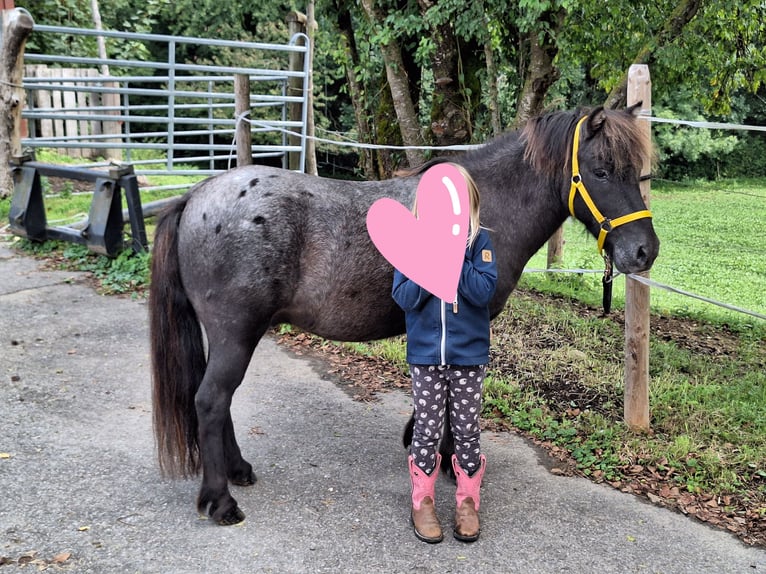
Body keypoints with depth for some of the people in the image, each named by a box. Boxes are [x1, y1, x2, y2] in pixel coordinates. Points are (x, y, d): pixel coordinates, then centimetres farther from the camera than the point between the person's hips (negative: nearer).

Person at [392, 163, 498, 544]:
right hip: (425, 353, 0)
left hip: (468, 354, 0)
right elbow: (404, 297, -10)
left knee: (466, 429, 11)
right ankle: (422, 501, 25)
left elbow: (484, 292, -16)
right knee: (427, 429, 9)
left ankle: (467, 500, 27)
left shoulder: (479, 241, -5)